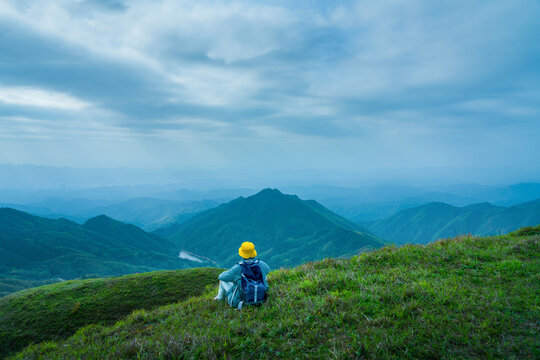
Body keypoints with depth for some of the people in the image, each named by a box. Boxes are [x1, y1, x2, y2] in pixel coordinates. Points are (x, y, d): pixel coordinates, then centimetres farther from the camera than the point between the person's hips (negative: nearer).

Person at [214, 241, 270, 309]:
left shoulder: (238, 268, -26)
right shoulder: (262, 265, -15)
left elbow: (221, 276, -8)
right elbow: (267, 269, 13)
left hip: (237, 302, -3)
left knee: (223, 279, 13)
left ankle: (220, 297, 43)